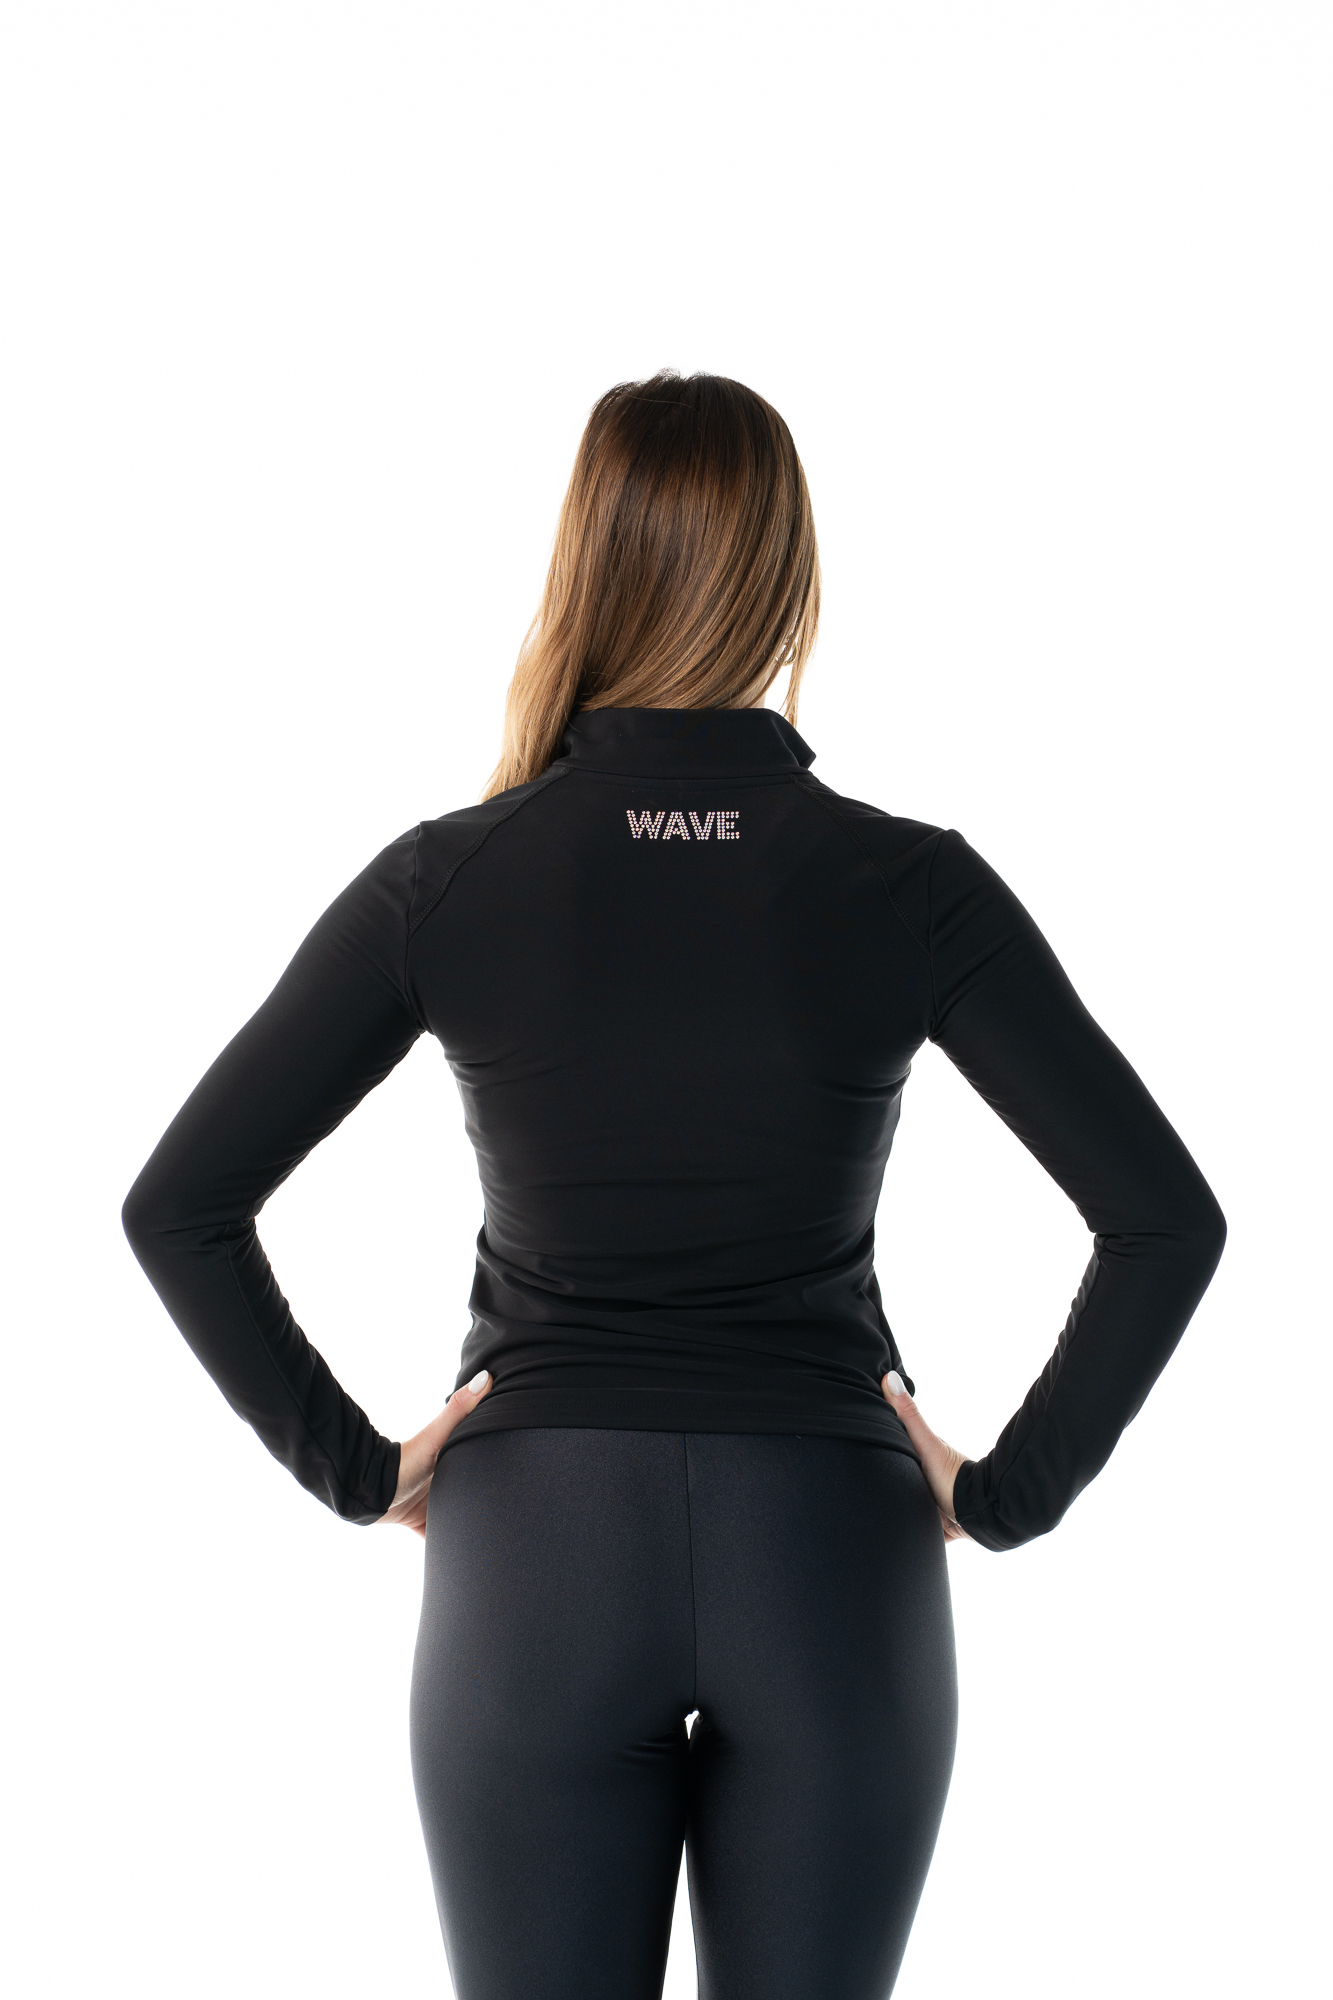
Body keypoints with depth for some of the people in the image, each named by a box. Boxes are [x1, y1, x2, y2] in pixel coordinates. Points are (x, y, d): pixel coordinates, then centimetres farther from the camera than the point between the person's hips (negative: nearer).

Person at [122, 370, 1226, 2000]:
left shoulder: (444, 883, -9)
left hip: (538, 1555, 0)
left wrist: (356, 1468, 1)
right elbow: (1167, 1220, -11)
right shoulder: (910, 887, -9)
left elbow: (177, 1208, -8)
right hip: (832, 1559, 0)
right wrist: (1012, 1493, -2)